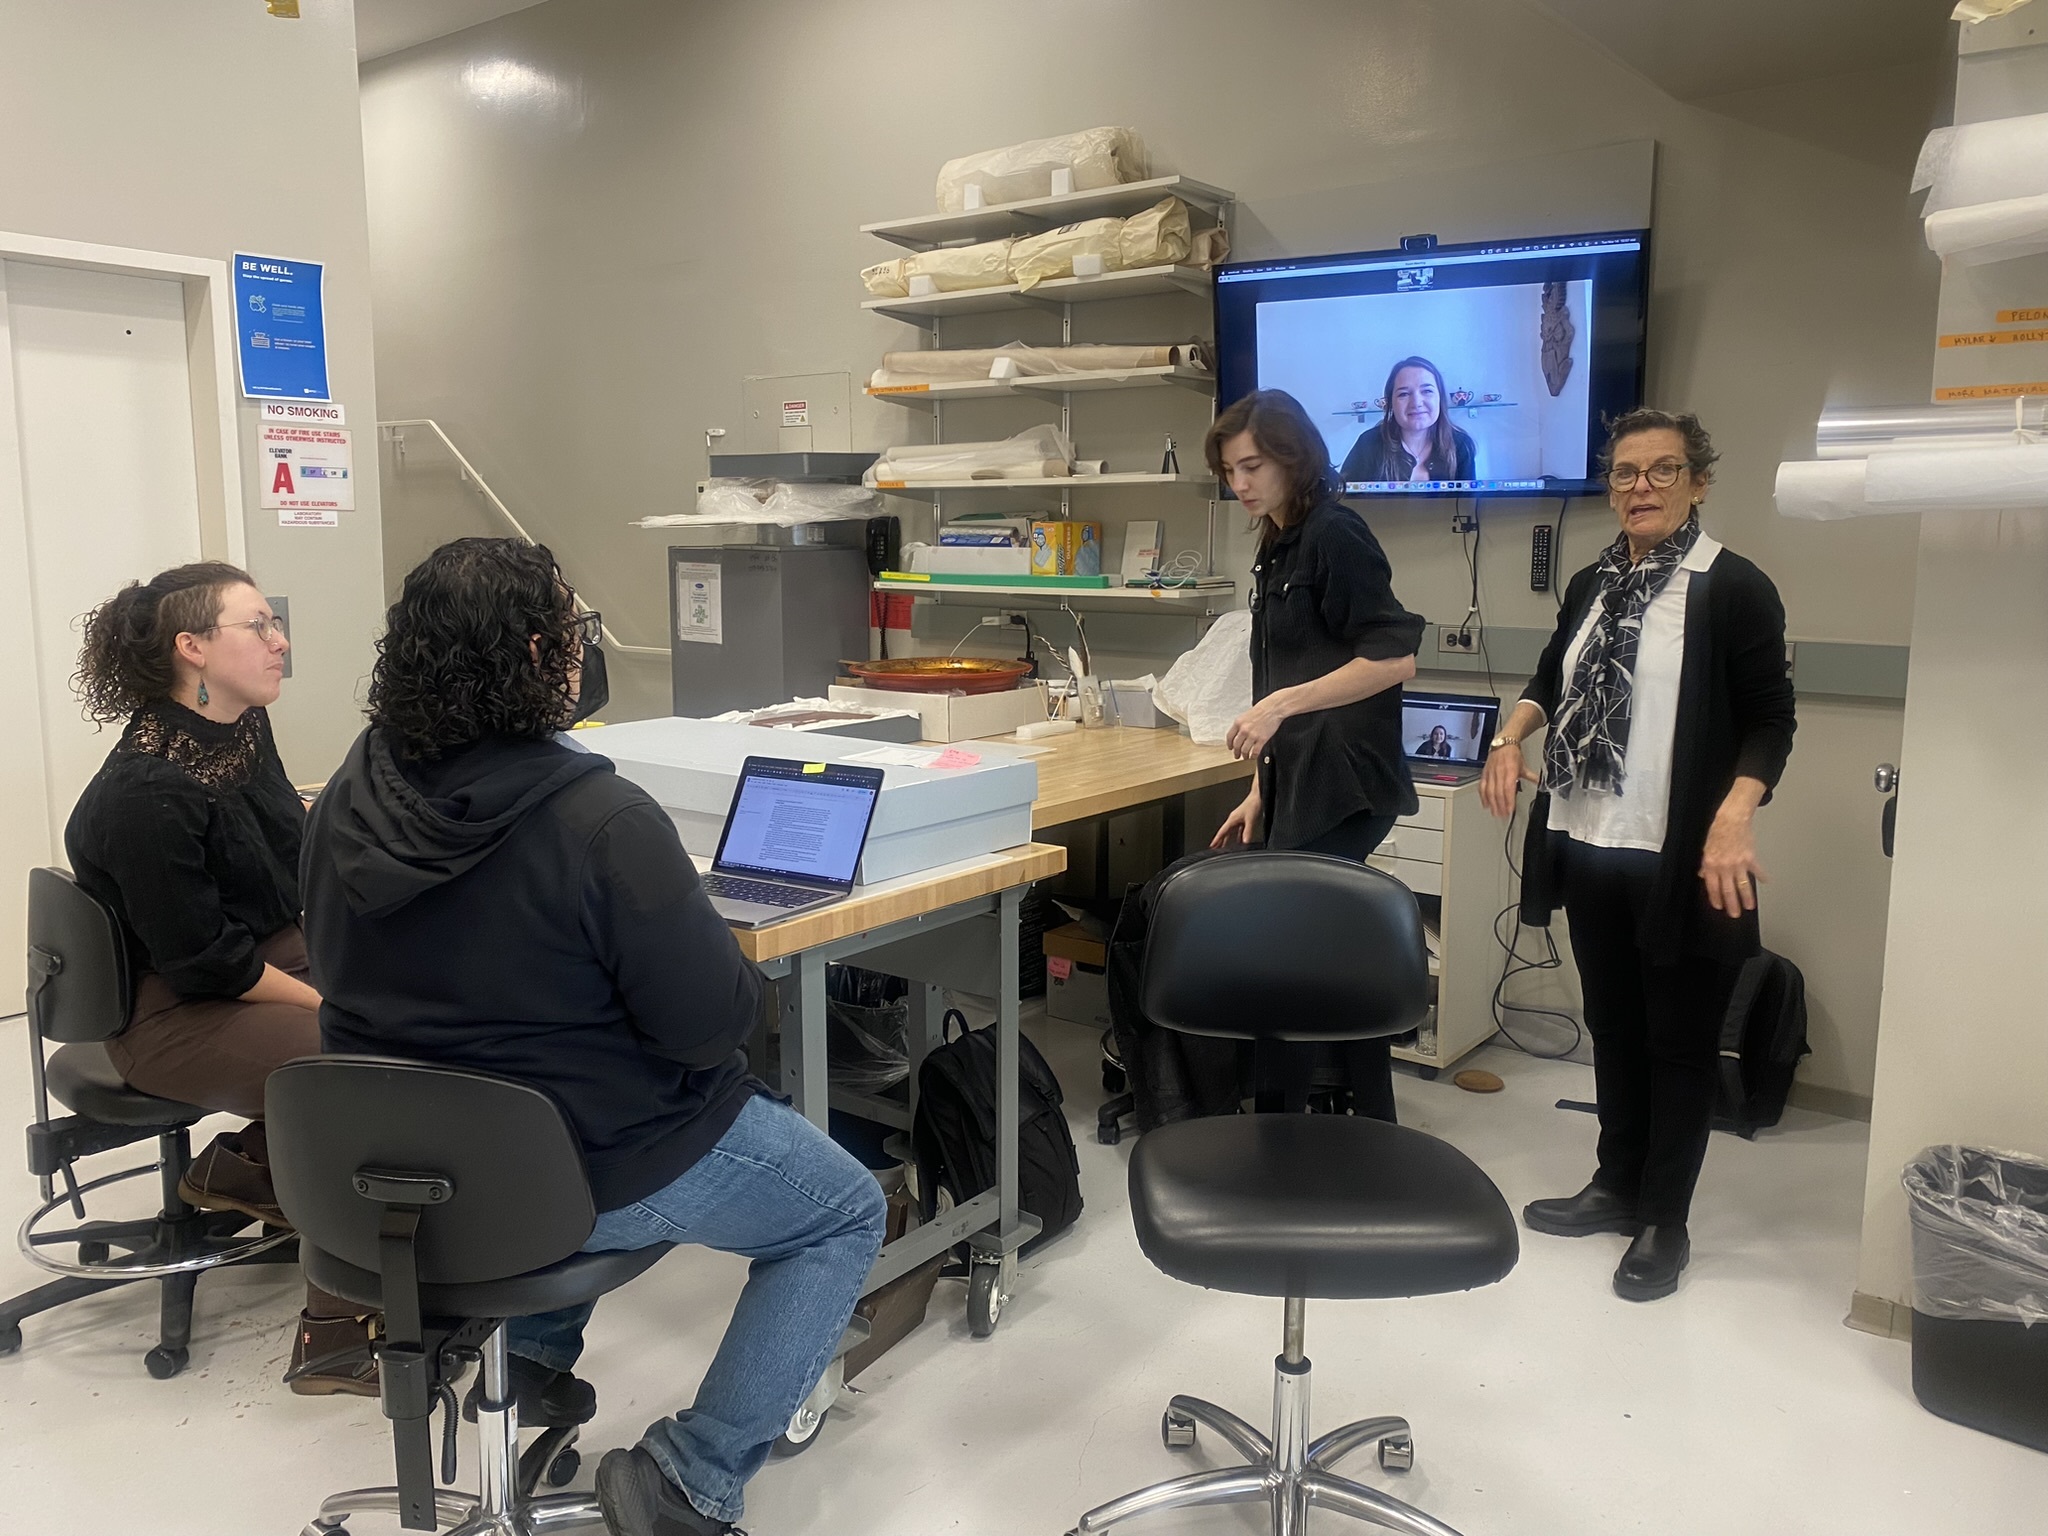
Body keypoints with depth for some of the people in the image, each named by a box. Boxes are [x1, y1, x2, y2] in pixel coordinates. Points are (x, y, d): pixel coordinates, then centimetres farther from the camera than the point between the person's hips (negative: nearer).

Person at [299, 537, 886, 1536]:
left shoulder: (345, 805, -6)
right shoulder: (599, 823, -27)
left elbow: (346, 975, 10)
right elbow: (715, 1023, -23)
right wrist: (727, 962, -2)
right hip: (590, 1174, -7)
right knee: (849, 1214, 12)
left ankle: (532, 1355, 37)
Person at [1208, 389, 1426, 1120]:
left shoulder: (1334, 535, -11)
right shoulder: (1278, 547, 15)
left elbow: (1394, 658, -19)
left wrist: (1280, 704, -23)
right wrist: (1263, 789, 16)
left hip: (1341, 785, -9)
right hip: (1305, 783, 9)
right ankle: (1371, 1126, 26)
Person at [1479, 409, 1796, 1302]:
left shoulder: (1735, 590, -8)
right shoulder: (1591, 586, 11)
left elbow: (1769, 721, -10)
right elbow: (1552, 679, 24)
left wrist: (1734, 817, -25)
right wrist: (1511, 737, 5)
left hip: (1679, 862, -6)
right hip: (1590, 850, 6)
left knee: (1679, 1041, 6)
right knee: (1612, 1027, 17)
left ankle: (1665, 1224, 18)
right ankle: (1618, 1187, 32)